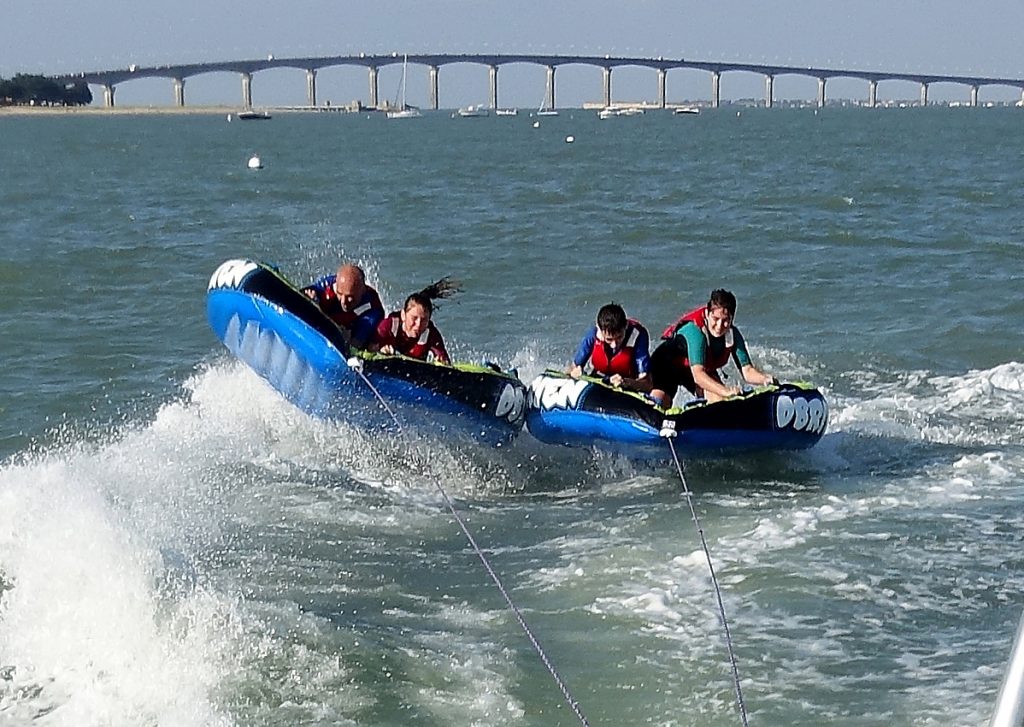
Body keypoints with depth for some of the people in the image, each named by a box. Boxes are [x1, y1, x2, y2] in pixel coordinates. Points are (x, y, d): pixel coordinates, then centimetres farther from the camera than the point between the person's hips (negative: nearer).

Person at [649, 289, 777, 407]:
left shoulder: (733, 334, -23)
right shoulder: (694, 330, -40)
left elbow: (747, 370, -23)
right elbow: (698, 375, -49)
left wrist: (765, 379, -45)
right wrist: (726, 391, -64)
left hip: (705, 369, 5)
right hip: (667, 364, -5)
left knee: (719, 399, -21)